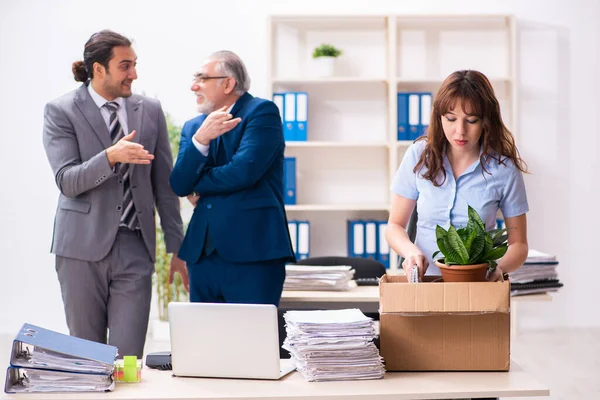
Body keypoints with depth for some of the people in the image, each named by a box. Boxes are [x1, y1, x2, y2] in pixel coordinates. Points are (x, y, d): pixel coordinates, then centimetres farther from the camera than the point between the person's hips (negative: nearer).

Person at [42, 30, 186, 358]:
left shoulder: (150, 111, 9)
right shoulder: (61, 111, -1)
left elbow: (164, 184, 12)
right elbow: (67, 181, -11)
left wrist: (176, 245, 10)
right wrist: (111, 156, -27)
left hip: (135, 247, 2)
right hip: (84, 246, -2)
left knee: (128, 355, -4)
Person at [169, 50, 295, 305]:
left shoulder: (262, 112, -3)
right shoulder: (192, 127, 15)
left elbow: (244, 171, -16)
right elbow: (178, 186, 2)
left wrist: (197, 187, 0)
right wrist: (201, 139, -14)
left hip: (251, 252, -6)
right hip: (203, 253, 6)